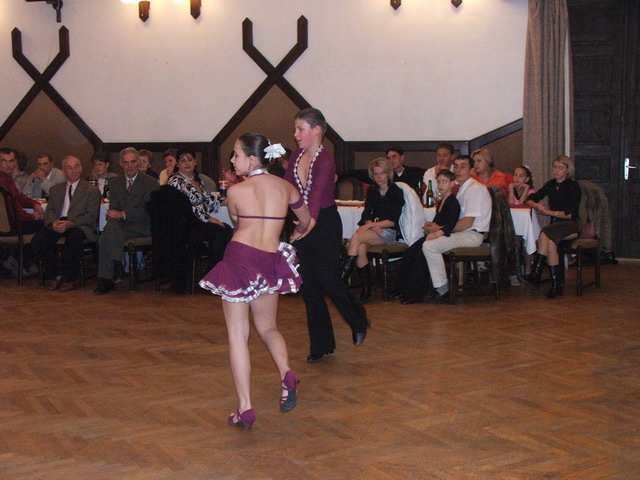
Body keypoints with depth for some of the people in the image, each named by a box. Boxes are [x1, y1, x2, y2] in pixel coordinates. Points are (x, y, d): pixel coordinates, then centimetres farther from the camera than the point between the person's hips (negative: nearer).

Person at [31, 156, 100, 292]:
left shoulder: (91, 190, 7)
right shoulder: (55, 189, 22)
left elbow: (91, 216, -3)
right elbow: (49, 211, 13)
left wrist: (70, 223, -19)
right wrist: (53, 222, -13)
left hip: (79, 225, -4)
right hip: (57, 224, 4)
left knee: (74, 240, -38)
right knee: (37, 241, -24)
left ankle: (68, 278, -20)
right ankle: (53, 275, -6)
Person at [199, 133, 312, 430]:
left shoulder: (235, 191, -4)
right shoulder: (285, 187, 7)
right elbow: (305, 221, 24)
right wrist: (294, 235, 47)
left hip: (240, 258, -4)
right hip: (271, 261, 4)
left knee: (237, 335, 4)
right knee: (268, 328, 23)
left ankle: (245, 408, 2)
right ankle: (287, 375, -3)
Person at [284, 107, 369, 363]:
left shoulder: (325, 162, -20)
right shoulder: (296, 156, 3)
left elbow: (316, 196, -34)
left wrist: (308, 223, -47)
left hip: (325, 223, -7)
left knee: (327, 279, -4)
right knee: (308, 285, 8)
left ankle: (358, 320, 26)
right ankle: (321, 344, 18)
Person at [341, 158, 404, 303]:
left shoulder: (396, 192, -1)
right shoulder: (372, 192, 16)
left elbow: (393, 221, -9)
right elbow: (366, 215, 8)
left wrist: (372, 225, -19)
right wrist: (373, 225, -15)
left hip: (390, 232, -5)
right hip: (373, 229, 5)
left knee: (357, 237, -30)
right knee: (360, 248, -30)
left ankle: (342, 279, -32)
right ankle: (366, 289, -25)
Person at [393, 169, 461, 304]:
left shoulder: (453, 202, -10)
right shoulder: (441, 202, 20)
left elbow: (452, 224, -25)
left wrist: (438, 231, -39)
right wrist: (431, 226, 12)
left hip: (444, 237, -9)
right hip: (435, 235, 9)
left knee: (420, 257, -24)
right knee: (408, 254, -5)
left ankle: (415, 294, -18)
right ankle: (402, 289, -1)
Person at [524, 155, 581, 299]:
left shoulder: (573, 186, -4)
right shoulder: (551, 185, 13)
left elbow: (571, 214, -12)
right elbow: (530, 199, 16)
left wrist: (549, 212, -16)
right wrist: (537, 205, -7)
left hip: (571, 224, -4)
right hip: (555, 224, 4)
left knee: (545, 233, -34)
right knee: (550, 242, -31)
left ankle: (536, 273, -37)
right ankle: (556, 285, -33)